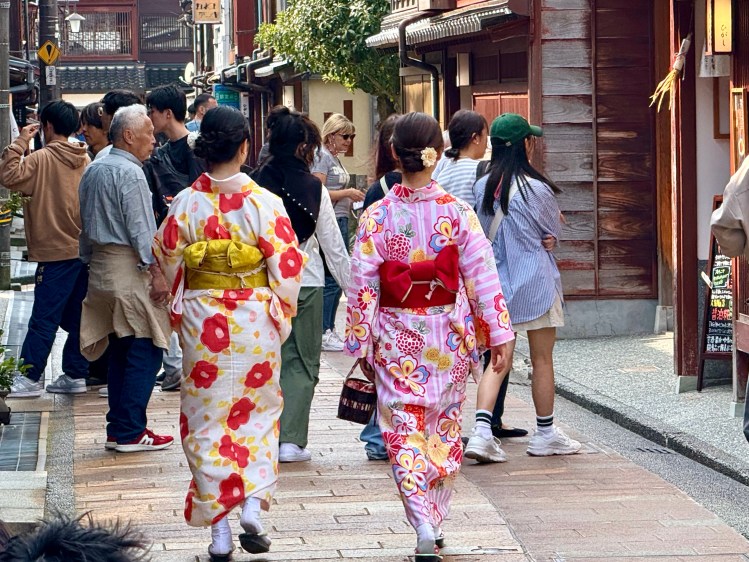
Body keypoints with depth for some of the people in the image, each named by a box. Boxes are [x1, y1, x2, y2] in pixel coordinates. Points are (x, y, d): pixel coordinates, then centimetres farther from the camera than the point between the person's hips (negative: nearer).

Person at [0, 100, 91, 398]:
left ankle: (30, 378, -3)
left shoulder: (42, 159, -13)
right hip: (84, 249, 7)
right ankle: (75, 375, 13)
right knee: (77, 318, 11)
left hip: (55, 252, -7)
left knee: (43, 319, -4)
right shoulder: (85, 161, 8)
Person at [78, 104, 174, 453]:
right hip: (129, 268, -9)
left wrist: (90, 262, 27)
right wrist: (155, 272, -17)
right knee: (145, 350, -6)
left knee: (120, 351, 13)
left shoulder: (92, 171, 15)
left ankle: (119, 428, 14)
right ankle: (130, 432, -7)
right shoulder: (128, 172, -13)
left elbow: (85, 223, 21)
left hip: (100, 266, 9)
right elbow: (140, 228, -17)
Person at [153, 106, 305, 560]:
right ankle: (253, 506, 0)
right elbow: (286, 271, -8)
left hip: (201, 322, 1)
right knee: (256, 412, 16)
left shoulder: (185, 203, -7)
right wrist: (280, 320, 7)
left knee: (207, 420, 9)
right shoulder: (265, 203, -11)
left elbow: (168, 263, 3)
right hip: (255, 322, -1)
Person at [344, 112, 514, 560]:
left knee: (405, 430, 2)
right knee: (444, 430, 16)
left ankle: (423, 522, -17)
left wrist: (361, 345, 2)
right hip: (448, 337, 1)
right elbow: (482, 276, -7)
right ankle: (436, 524, 24)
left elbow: (362, 285, -7)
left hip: (396, 341, -1)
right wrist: (498, 335, -2)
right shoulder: (458, 212, -8)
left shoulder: (377, 216, -9)